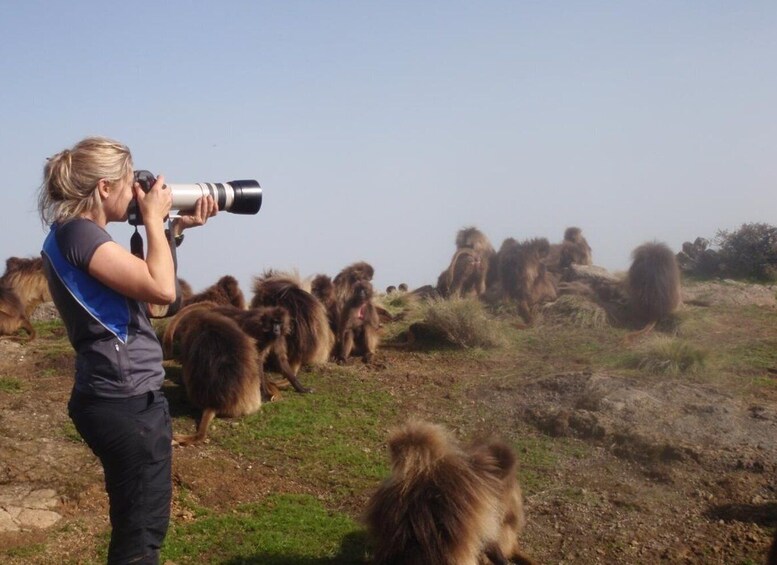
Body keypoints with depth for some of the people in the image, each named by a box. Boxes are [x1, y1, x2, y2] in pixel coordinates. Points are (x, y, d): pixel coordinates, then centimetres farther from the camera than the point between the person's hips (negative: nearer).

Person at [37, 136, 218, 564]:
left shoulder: (77, 234, 13)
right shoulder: (78, 233, -17)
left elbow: (141, 281, 21)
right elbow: (163, 290, -23)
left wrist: (176, 229, 13)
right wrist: (153, 218, -11)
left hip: (123, 398, 10)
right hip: (127, 402, -10)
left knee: (136, 525, 21)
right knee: (141, 531, 1)